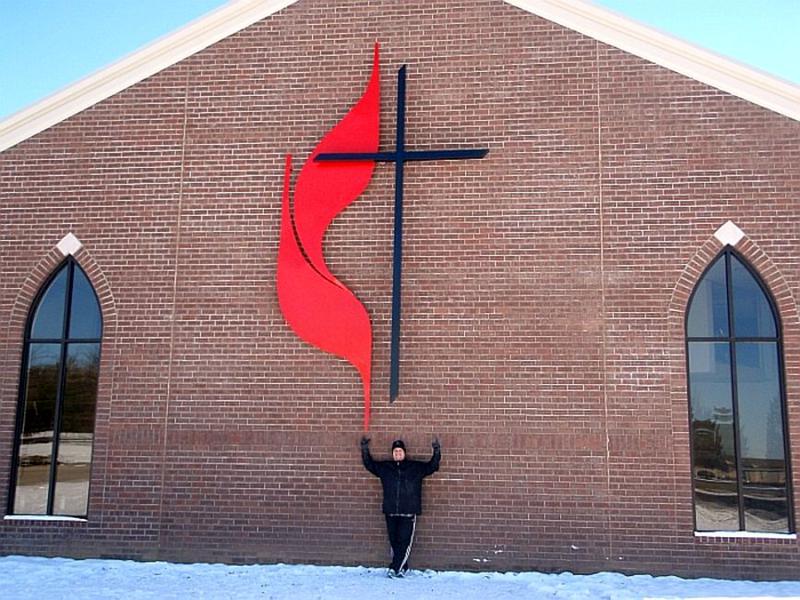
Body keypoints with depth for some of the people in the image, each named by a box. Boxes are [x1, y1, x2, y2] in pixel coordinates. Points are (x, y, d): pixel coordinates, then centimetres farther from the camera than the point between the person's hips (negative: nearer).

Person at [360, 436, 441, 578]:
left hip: (408, 513, -2)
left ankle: (395, 567, -3)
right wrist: (365, 449, 9)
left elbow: (432, 466, 7)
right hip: (390, 512, 2)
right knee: (394, 541, 6)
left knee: (404, 541, -8)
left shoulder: (416, 467, 6)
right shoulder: (384, 467, 11)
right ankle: (402, 567, 19)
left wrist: (437, 452, -6)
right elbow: (369, 464, 18)